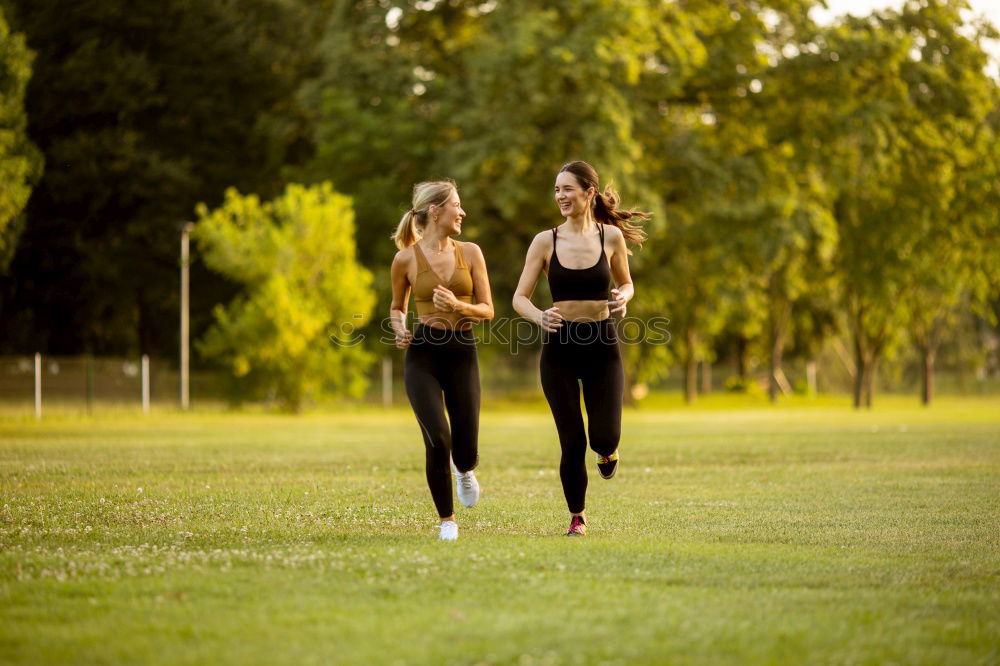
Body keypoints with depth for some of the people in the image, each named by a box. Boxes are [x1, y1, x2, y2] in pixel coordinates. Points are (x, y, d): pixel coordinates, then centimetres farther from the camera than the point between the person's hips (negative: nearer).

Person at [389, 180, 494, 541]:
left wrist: (458, 306, -14)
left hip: (463, 352, 2)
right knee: (438, 441, -17)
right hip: (423, 353, -2)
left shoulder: (470, 252, 4)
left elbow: (488, 309, 4)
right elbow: (397, 307, 15)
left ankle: (463, 470, 40)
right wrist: (400, 330, -5)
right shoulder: (406, 259, -1)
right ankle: (447, 520, 4)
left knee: (466, 454, 0)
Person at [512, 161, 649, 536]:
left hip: (602, 344, 0)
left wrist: (623, 297, -10)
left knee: (605, 436, -10)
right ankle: (576, 518, 20)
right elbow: (520, 298, -1)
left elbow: (626, 283, 14)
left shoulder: (610, 236, 0)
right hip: (559, 348, 0)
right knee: (572, 441, 2)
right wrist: (540, 317, -22)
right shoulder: (546, 241, -2)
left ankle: (606, 450, 29)